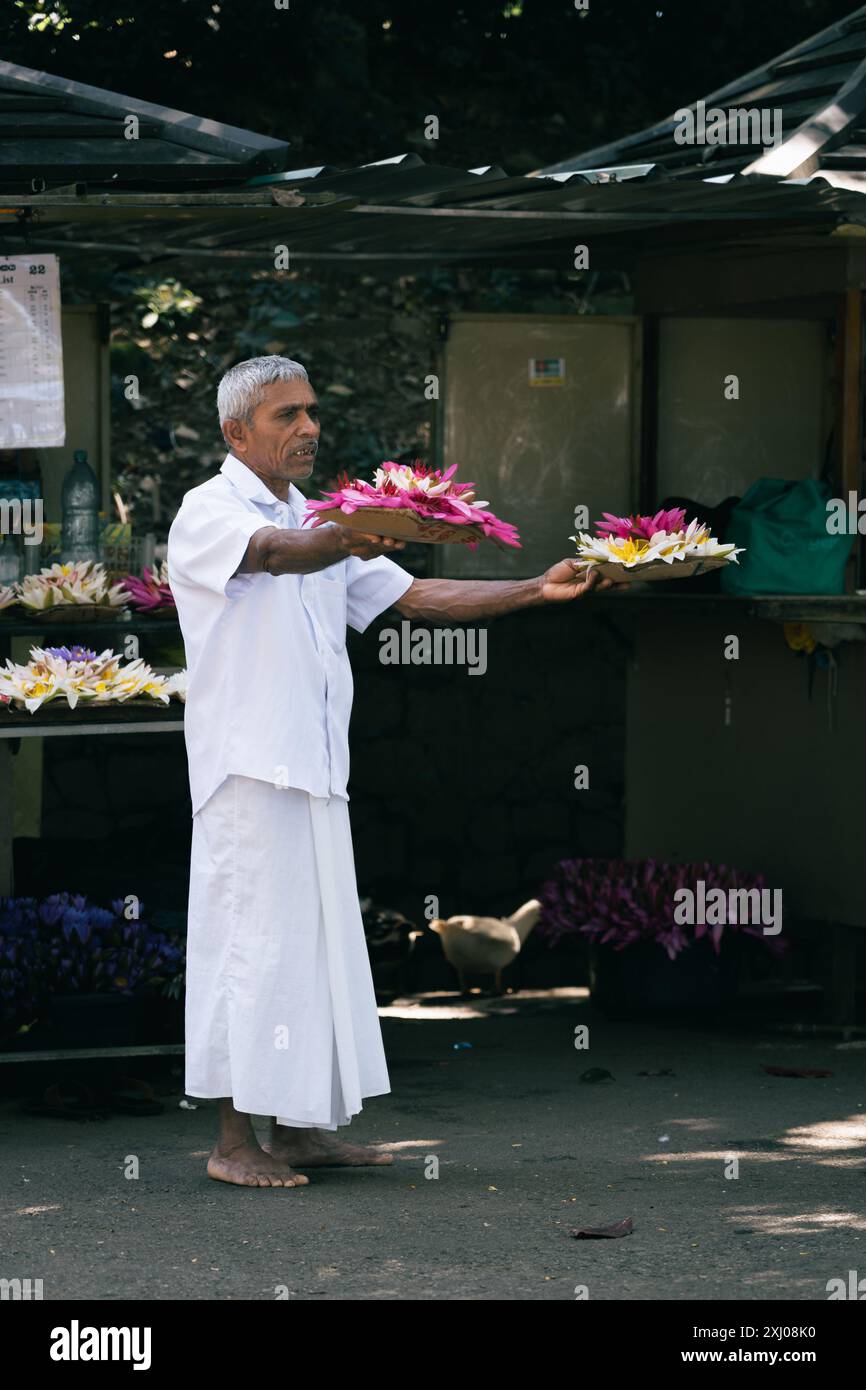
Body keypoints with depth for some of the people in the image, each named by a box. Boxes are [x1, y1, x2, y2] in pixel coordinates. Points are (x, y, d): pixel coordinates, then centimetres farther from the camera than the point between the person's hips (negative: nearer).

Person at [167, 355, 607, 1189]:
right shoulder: (209, 513, -7)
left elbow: (417, 597, 14)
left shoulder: (318, 525, 19)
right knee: (252, 940, -9)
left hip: (312, 767, 8)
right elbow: (277, 555, -30)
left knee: (317, 939, 9)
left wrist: (538, 589, 5)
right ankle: (234, 1142, -6)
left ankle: (297, 1128, 16)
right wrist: (346, 542, -52)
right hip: (247, 766, -8)